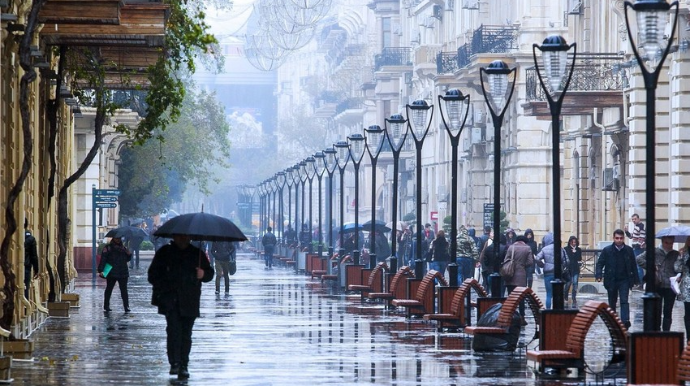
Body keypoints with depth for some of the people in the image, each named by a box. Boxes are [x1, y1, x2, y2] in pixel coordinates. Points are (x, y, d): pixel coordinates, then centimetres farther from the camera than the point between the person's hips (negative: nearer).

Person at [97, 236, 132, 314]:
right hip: (111, 273, -3)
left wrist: (129, 254, -1)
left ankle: (126, 308, -6)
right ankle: (106, 307, 20)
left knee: (124, 290, -4)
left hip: (123, 273, 3)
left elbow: (127, 259, 22)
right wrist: (100, 270, -17)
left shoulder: (123, 248, 14)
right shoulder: (108, 248, 0)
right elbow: (103, 259, -7)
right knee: (109, 289, 9)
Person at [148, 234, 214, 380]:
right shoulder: (164, 253, 11)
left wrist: (203, 274, -6)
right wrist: (164, 286, -6)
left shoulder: (197, 253, 14)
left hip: (189, 301, 2)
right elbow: (153, 275, 12)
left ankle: (183, 366, 7)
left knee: (186, 333, 1)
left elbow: (210, 273, 18)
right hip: (170, 298, -2)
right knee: (174, 327, -19)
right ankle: (174, 363, -20)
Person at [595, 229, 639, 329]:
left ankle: (625, 321, -24)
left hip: (624, 280, -1)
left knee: (624, 301, -13)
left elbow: (633, 265, 6)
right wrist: (598, 275, -20)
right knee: (612, 302, 12)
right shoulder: (607, 250, -3)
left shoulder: (629, 250, 1)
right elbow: (600, 263, -3)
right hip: (611, 281, 1)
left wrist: (635, 279, 5)